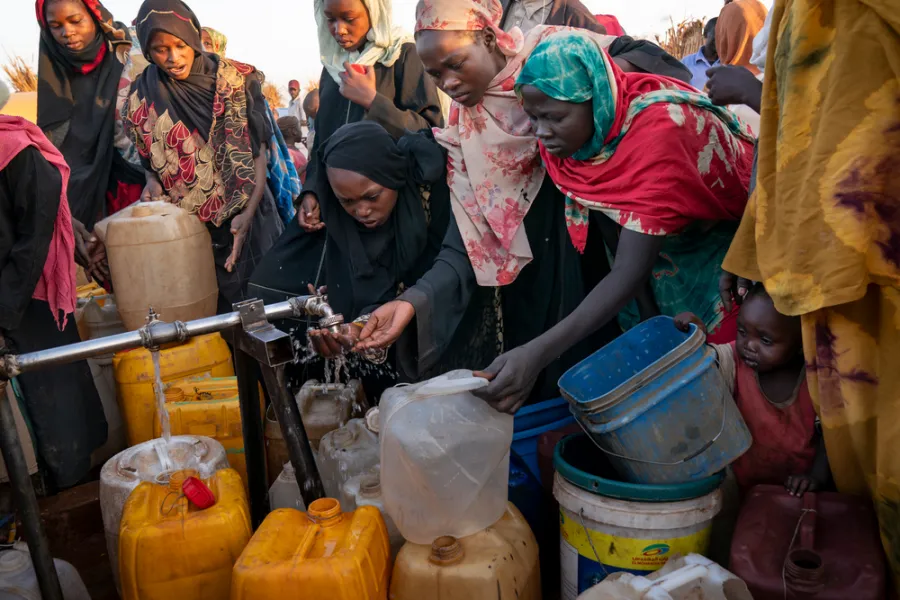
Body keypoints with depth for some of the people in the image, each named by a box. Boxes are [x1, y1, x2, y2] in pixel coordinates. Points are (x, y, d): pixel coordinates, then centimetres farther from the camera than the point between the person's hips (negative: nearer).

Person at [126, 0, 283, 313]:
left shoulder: (236, 80, -7)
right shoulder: (142, 96, 1)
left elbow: (259, 152, -6)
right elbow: (148, 158, 13)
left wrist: (248, 213, -17)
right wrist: (153, 182, -10)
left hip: (244, 216, -2)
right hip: (186, 224, 2)